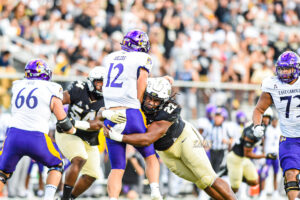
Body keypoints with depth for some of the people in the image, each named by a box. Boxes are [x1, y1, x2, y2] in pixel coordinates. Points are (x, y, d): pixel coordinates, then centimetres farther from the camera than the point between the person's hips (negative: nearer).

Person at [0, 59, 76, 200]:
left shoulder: (17, 87, 15)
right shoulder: (51, 92, 5)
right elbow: (63, 121, 4)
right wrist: (73, 130, 27)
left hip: (14, 135, 3)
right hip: (36, 139, -2)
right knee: (56, 165, 23)